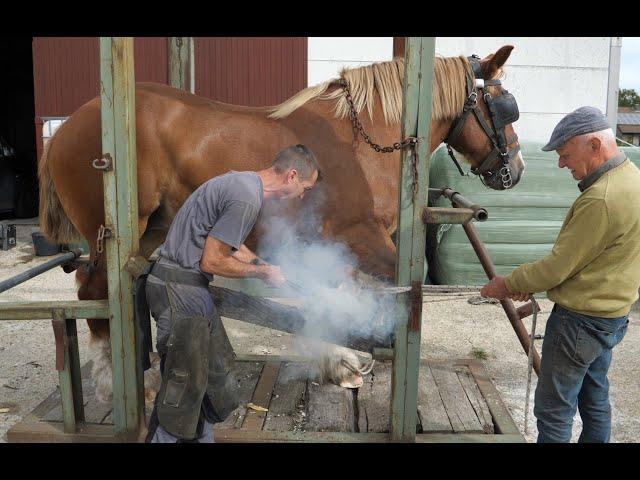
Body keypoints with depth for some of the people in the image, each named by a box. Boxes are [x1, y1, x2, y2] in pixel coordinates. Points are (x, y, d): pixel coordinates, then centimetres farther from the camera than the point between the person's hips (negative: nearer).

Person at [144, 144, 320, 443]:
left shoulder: (243, 182, 11)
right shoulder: (247, 199, -22)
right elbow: (212, 262, -20)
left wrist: (268, 268, 19)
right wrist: (263, 272, -7)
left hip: (190, 288, 10)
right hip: (178, 290, -10)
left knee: (217, 372, 16)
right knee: (185, 384, -2)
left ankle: (202, 435, 30)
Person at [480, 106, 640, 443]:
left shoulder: (600, 199, -27)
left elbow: (559, 266, -22)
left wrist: (509, 284, -6)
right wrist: (535, 281, 8)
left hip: (580, 320, -10)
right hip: (611, 314, 10)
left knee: (553, 410, 3)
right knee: (594, 399, 23)